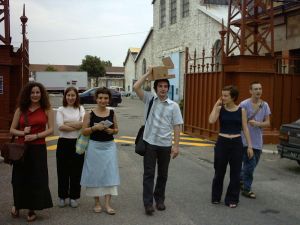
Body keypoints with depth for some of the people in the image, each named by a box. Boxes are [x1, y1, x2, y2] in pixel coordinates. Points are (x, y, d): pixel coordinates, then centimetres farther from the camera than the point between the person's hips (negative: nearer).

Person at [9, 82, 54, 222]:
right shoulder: (20, 109, 6)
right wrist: (23, 133, -13)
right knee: (19, 178, 7)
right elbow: (12, 130, 7)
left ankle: (32, 210, 19)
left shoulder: (47, 109, 1)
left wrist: (36, 135, -17)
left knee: (36, 179, 2)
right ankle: (17, 205, 33)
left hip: (38, 149, -1)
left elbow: (50, 130, -4)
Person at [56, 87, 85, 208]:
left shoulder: (80, 109, 7)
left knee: (76, 170, 6)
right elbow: (60, 126, -11)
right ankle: (62, 197, 19)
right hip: (64, 142, -1)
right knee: (63, 170, 5)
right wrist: (77, 126, -11)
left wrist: (67, 123, -12)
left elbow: (83, 124, -9)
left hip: (77, 143, 1)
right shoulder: (61, 110, 3)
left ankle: (73, 197, 19)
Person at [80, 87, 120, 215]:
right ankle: (97, 202, 20)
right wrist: (95, 127, -19)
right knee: (95, 173, 5)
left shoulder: (112, 113, 4)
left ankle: (107, 203, 6)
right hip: (95, 146, -2)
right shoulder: (89, 114, -4)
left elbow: (116, 130, 12)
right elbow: (84, 132, -4)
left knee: (110, 173, -1)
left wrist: (112, 131, -9)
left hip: (109, 146, 2)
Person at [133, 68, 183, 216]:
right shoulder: (149, 99, 1)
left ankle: (159, 199, 28)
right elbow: (136, 87, -11)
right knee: (149, 173, 1)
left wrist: (176, 145, -7)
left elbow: (177, 126, -2)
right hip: (150, 143, -1)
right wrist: (148, 73, -8)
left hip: (165, 144, 1)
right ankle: (148, 203, 5)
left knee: (162, 174, 13)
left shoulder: (173, 105, -1)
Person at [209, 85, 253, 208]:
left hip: (236, 143, 0)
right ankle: (216, 197, 26)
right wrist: (216, 105, -13)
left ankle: (232, 199, 19)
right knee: (219, 172, 9)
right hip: (222, 143, 0)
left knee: (235, 173, 6)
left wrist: (250, 146, 0)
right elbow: (211, 120, -19)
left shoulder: (241, 111, 0)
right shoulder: (220, 109, -1)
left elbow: (245, 129, 3)